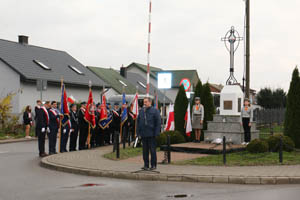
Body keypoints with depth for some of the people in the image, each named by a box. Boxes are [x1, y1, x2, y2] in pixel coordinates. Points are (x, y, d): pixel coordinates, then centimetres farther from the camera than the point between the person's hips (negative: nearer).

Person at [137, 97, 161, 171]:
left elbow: (158, 123, -5)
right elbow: (138, 122, 16)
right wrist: (138, 132, 9)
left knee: (152, 150, 1)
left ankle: (153, 165, 10)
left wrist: (156, 133, -11)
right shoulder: (141, 111, 11)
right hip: (143, 134, 5)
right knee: (145, 151, 8)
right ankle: (146, 165, 16)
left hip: (151, 135, -4)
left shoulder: (155, 111, -3)